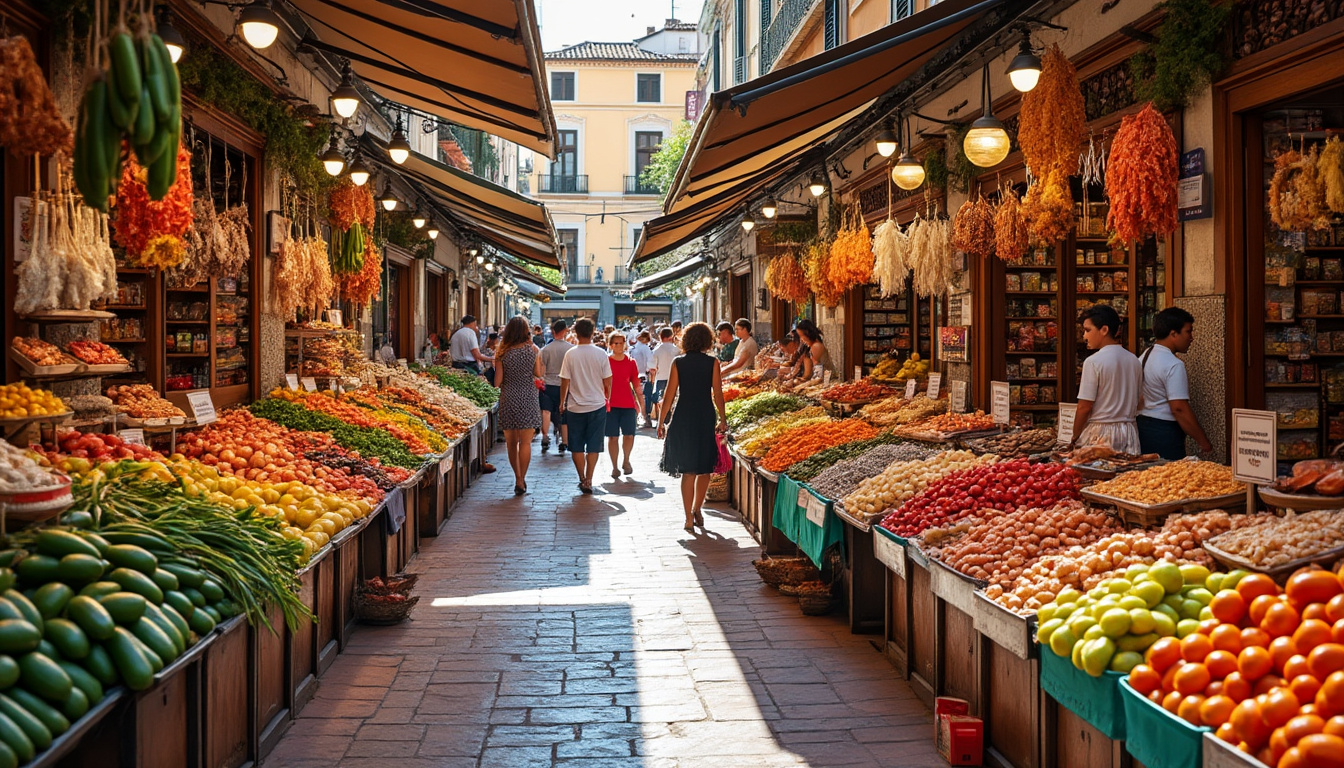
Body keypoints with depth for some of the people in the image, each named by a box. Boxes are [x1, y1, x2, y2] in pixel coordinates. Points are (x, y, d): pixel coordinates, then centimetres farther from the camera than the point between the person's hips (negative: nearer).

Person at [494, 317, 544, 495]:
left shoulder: (503, 353, -5)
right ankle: (521, 481, -2)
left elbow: (497, 382, -4)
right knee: (525, 442, 2)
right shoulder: (533, 350, -4)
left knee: (511, 442, 13)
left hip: (508, 399, 1)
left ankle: (518, 478, 21)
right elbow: (538, 374, 4)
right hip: (528, 399, -1)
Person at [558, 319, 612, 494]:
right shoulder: (601, 354, -6)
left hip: (575, 407, 0)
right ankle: (588, 481, 3)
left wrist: (562, 402, 10)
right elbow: (607, 382, -1)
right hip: (597, 406, 0)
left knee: (577, 446, 11)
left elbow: (565, 382, -5)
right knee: (593, 446, 7)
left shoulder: (570, 354, -8)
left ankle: (582, 479, 14)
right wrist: (607, 398, 18)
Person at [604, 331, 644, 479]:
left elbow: (636, 384, 12)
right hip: (611, 405, -2)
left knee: (629, 435, -3)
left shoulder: (631, 362, 6)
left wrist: (641, 402, 10)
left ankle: (626, 461, 22)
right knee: (613, 437, 1)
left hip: (628, 405, 2)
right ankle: (614, 467, 13)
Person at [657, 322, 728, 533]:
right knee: (705, 468, 16)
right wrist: (723, 419, 8)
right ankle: (696, 510, 19)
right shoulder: (712, 363, -2)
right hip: (706, 417, -1)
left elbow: (669, 395, -1)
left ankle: (689, 517, 7)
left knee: (688, 470, 6)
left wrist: (662, 421, 6)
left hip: (683, 417, 1)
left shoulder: (678, 363, -1)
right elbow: (718, 394, -3)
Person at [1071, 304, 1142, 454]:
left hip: (1100, 432, -6)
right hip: (1128, 434, 6)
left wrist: (1075, 437, -3)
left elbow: (1084, 407, -12)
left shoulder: (1093, 362, -12)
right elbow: (1138, 404, 14)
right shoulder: (1134, 361, 8)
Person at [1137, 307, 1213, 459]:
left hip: (1143, 426, 9)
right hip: (1165, 433, -9)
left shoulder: (1144, 357, 12)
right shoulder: (1173, 365, -16)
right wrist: (1203, 441, -14)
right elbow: (1179, 408, -20)